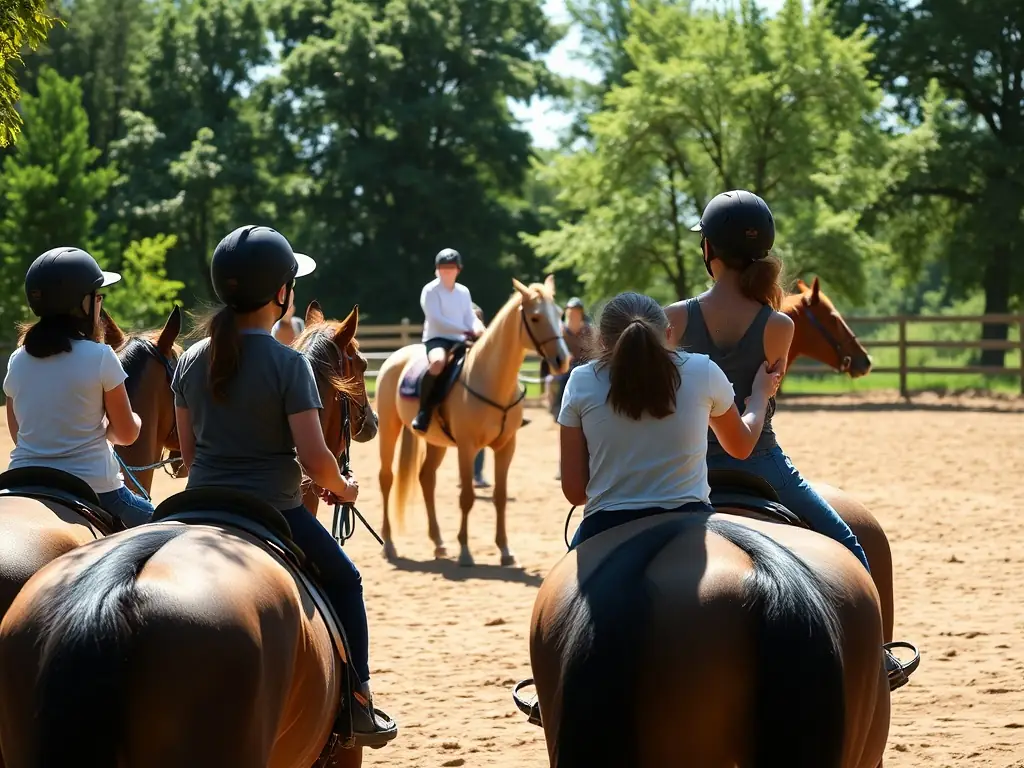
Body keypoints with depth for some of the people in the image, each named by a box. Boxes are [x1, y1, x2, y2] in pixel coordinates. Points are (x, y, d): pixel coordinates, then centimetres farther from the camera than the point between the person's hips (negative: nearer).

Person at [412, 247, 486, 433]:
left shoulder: (463, 292, 16)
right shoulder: (430, 290, -4)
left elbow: (470, 317, 10)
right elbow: (436, 319, -15)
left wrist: (478, 328, -15)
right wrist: (466, 330, -21)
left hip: (459, 341, 7)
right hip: (436, 339, -7)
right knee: (438, 361, -40)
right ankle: (424, 412, -31)